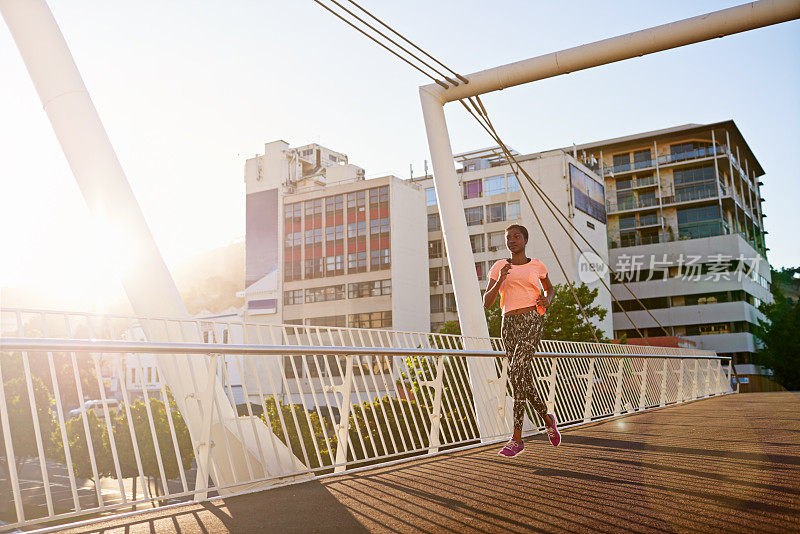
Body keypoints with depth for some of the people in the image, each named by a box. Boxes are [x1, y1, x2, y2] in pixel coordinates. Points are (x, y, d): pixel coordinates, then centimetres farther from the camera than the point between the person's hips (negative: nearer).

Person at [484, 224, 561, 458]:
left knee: (516, 373, -20)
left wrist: (547, 300, 4)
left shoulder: (537, 265, 10)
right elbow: (487, 302, 4)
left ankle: (517, 438, -16)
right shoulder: (499, 267, 11)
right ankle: (547, 418, 34)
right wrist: (500, 280, -12)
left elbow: (549, 288, 28)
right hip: (509, 325, 3)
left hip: (532, 321, -3)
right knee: (524, 379, 6)